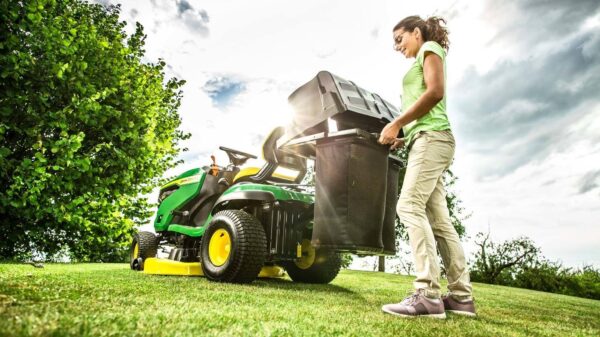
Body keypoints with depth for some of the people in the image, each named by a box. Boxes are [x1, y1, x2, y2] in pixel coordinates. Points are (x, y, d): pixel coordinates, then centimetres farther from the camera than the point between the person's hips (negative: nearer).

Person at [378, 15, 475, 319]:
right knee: (438, 219, 2)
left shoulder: (430, 49, 7)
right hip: (427, 140, 10)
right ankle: (461, 295, 3)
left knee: (410, 206, -20)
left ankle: (428, 294, -23)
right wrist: (404, 138, 13)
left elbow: (436, 91, -12)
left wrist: (396, 123, -13)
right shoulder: (421, 63, 31)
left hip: (431, 138, -10)